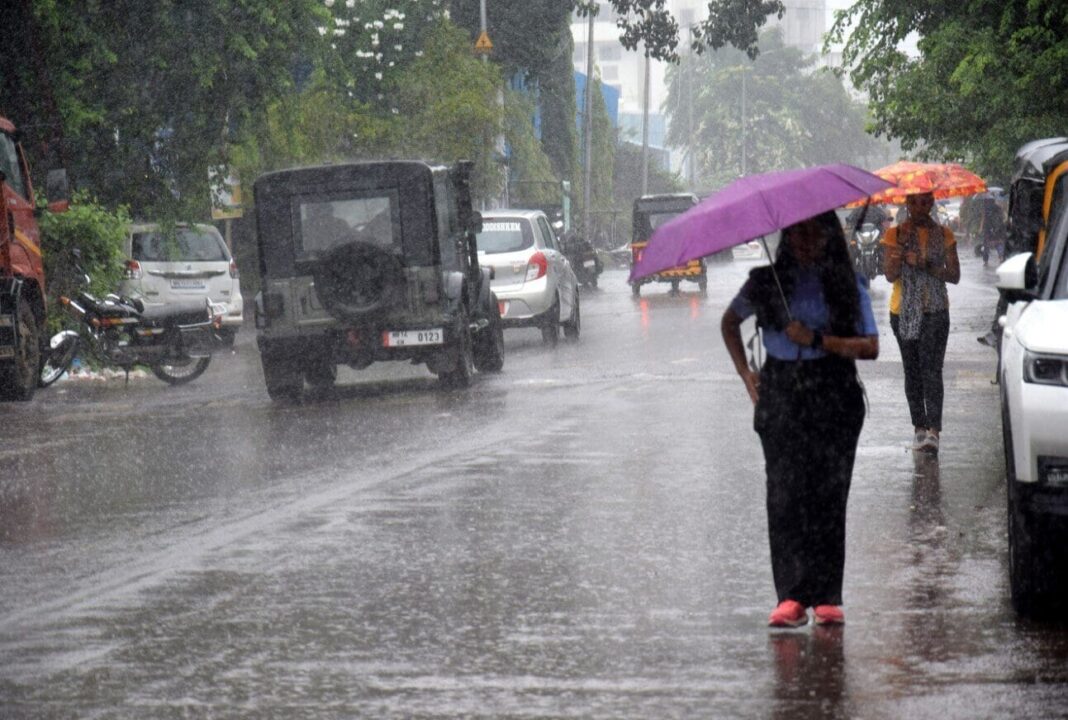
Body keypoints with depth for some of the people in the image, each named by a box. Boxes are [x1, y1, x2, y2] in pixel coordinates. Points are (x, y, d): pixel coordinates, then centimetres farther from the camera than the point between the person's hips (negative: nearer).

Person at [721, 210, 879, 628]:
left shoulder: (847, 284, 4)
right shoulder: (767, 281, 9)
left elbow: (870, 347, -3)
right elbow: (730, 322, 25)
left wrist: (817, 339, -12)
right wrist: (744, 372, 13)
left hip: (834, 397, -1)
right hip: (780, 396, 1)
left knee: (828, 496, -4)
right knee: (784, 495, -8)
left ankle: (826, 596, 1)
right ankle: (791, 597, -10)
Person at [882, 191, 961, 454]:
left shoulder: (944, 235, 5)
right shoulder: (895, 234, 3)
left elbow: (954, 276, 0)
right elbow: (890, 274, -6)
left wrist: (926, 266, -14)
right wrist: (901, 247, -20)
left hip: (935, 311, -1)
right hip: (903, 311, 1)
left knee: (932, 370, -13)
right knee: (912, 371, 8)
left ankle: (933, 430, -20)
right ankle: (919, 427, 16)